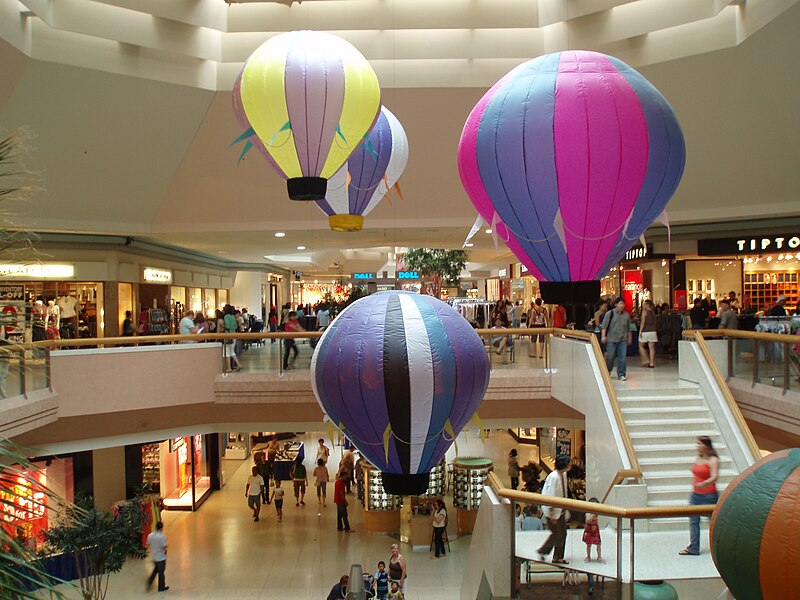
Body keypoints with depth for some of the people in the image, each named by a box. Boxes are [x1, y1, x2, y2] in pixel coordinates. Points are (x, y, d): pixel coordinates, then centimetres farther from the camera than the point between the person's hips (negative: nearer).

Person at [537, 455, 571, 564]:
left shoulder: (564, 474, 3)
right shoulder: (553, 477, -24)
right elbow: (550, 496, -23)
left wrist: (565, 508, 19)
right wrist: (552, 514, -20)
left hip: (561, 510, 9)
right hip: (553, 510, -9)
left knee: (563, 533, 10)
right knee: (557, 534, -1)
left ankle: (558, 557, 21)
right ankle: (542, 551, 19)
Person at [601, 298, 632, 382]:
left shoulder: (626, 315, 10)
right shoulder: (610, 314, -1)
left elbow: (628, 328, 20)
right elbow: (604, 326, -4)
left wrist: (629, 337, 21)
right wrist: (603, 336, -14)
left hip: (623, 340, 3)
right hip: (611, 340, -3)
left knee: (622, 357, -2)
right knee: (610, 357, 3)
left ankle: (621, 374, 6)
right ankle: (607, 373, 25)